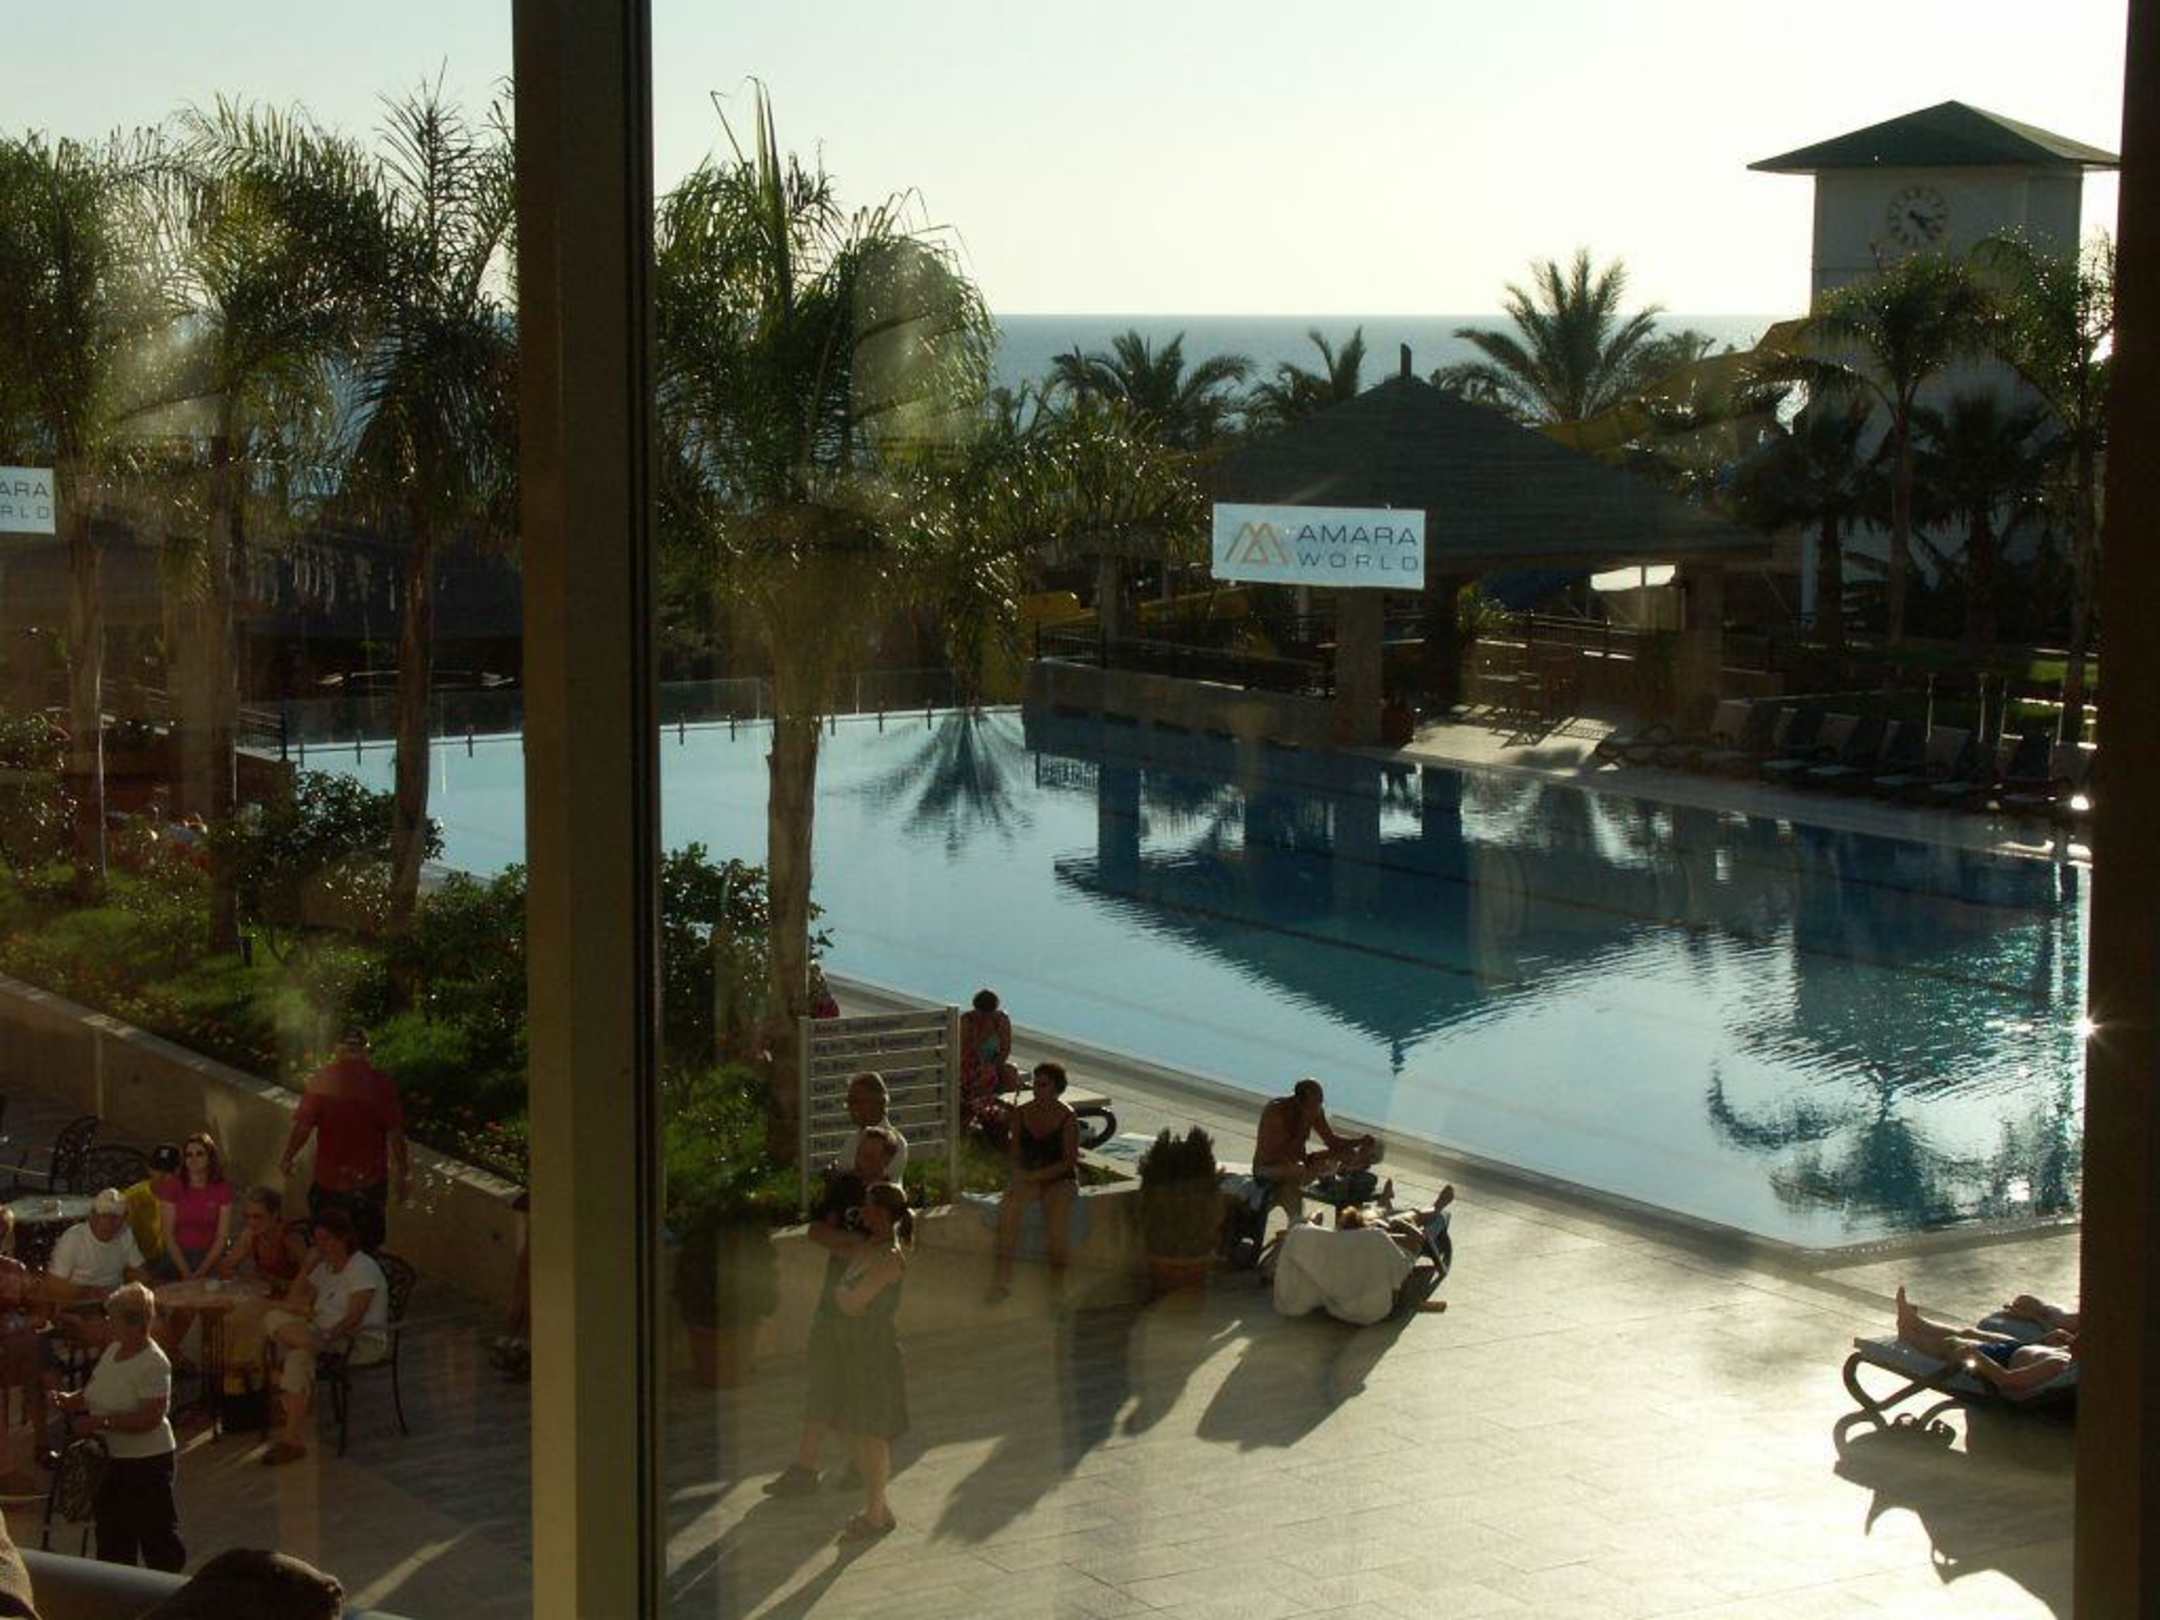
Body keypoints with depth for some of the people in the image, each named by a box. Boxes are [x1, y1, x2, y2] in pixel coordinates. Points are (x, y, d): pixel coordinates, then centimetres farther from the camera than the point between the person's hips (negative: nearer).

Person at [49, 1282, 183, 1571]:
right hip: (113, 1456, 9)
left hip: (147, 1460, -9)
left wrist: (104, 1421, -30)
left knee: (156, 1532, 1)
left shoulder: (153, 1364, -21)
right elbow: (94, 1394, 16)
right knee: (112, 1536, 17)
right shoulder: (113, 1350, 5)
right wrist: (70, 1400, -4)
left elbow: (151, 1417, -27)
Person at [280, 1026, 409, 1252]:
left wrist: (287, 1158, 7)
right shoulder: (382, 1083, -10)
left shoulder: (321, 1079, -9)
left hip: (329, 1181, 0)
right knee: (368, 1247, 13)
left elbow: (303, 1127, -9)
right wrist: (404, 1175, 1)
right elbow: (395, 1133, -9)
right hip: (370, 1182, 0)